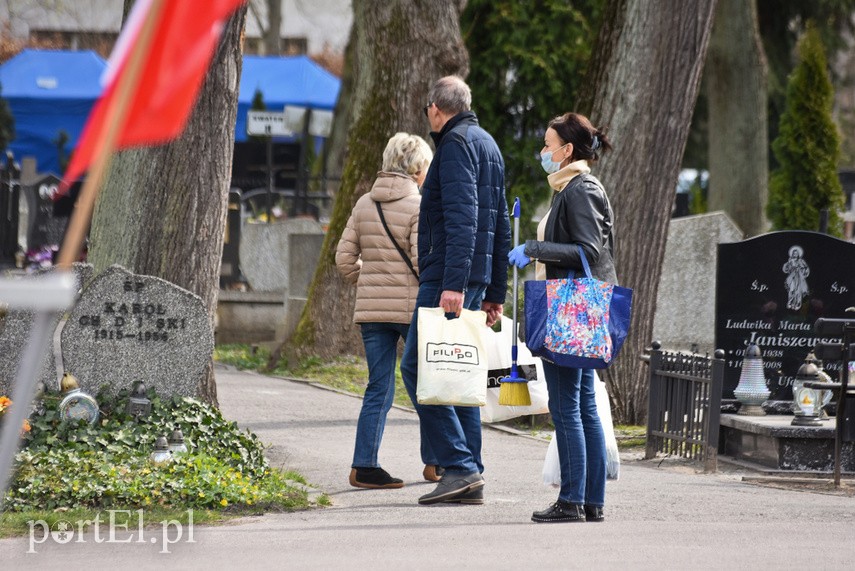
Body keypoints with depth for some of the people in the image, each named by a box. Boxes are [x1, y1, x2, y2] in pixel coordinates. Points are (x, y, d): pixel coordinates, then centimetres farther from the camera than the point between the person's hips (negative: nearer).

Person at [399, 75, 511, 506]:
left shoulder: (456, 143, -8)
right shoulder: (488, 144, 21)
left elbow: (461, 218, -20)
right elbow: (501, 226, 23)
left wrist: (453, 284, -26)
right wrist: (495, 292, 24)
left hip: (447, 277, -10)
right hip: (477, 277, 10)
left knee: (418, 368, -10)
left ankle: (459, 465, -16)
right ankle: (470, 479, 7)